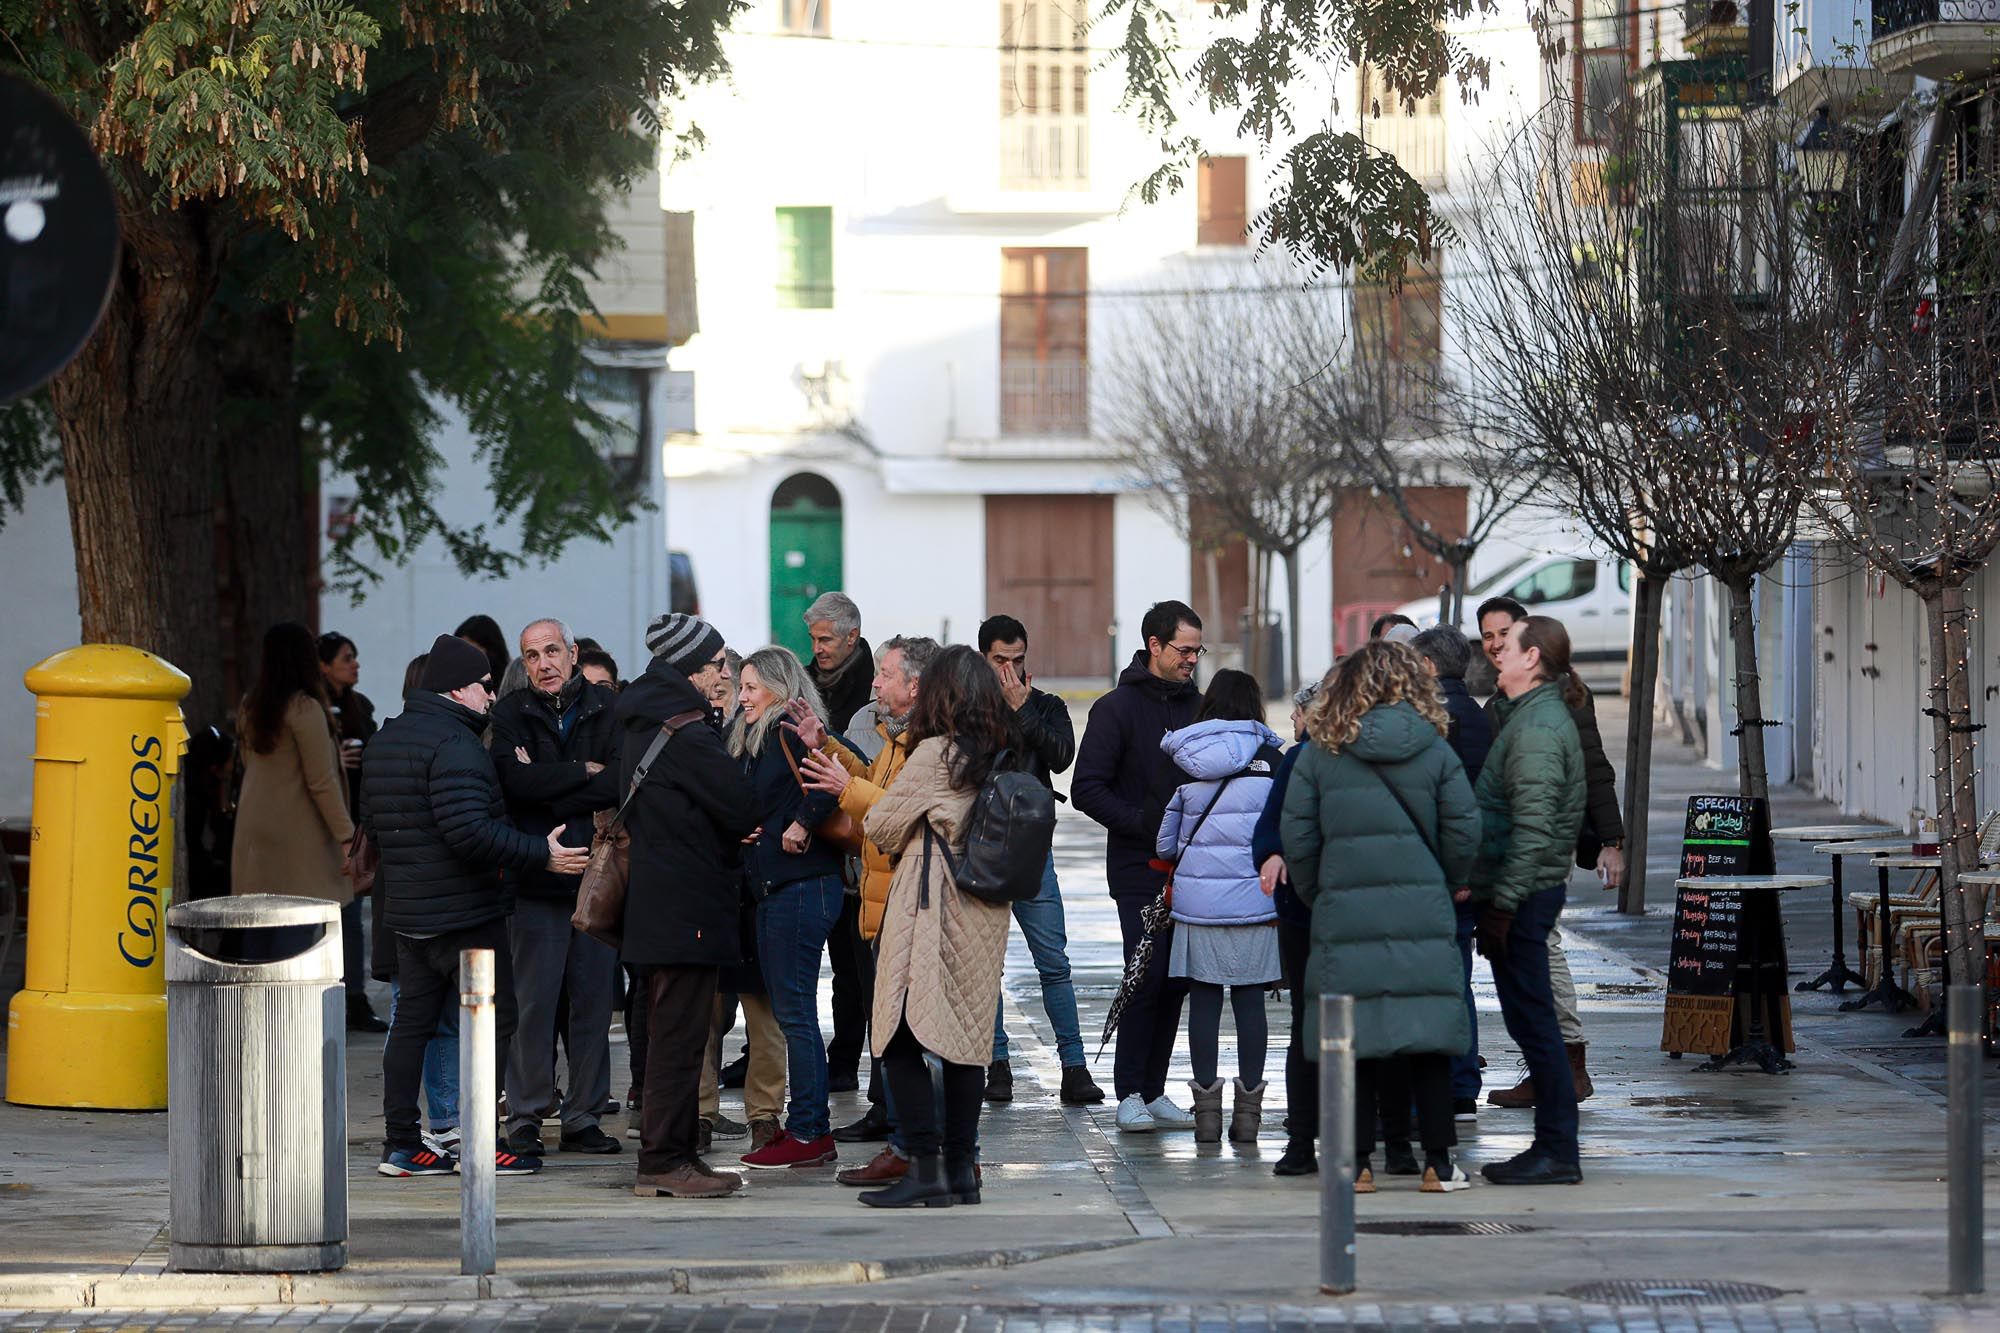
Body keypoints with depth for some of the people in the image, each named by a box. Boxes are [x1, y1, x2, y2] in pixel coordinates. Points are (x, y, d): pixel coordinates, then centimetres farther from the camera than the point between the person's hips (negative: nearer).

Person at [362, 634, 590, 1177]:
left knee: (412, 1021, 11)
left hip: (407, 909, 9)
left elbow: (372, 822, 21)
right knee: (493, 1019, -2)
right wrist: (540, 853, -21)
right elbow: (469, 830, -27)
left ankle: (401, 1144, 12)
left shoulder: (385, 741, 14)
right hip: (463, 910, -9)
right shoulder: (454, 743, -18)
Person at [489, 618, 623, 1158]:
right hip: (536, 876, -2)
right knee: (534, 998, -2)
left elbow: (624, 781, -8)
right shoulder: (509, 714, 3)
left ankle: (583, 1117, 12)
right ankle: (525, 1118, 5)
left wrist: (548, 786, -11)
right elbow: (514, 779, -14)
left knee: (594, 998, 5)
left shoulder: (609, 709, 6)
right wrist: (584, 772, -8)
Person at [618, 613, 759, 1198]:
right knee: (678, 1034, -6)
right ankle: (663, 1162, -5)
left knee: (673, 1034, 15)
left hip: (655, 902, 10)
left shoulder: (641, 724, 13)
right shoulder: (685, 733, -17)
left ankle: (676, 1155, 20)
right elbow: (741, 808, -16)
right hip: (685, 903, -10)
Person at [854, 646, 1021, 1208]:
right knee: (966, 1035, 10)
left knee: (900, 1036, -3)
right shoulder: (1005, 757, 8)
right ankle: (961, 1168, 12)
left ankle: (926, 1167, -9)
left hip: (928, 908, -7)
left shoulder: (936, 753, -11)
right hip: (984, 916, 7)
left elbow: (880, 825, -5)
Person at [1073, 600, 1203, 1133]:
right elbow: (1087, 789, -10)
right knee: (1149, 978, -11)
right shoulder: (1117, 708, -5)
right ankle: (1129, 1095, -3)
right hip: (1139, 870, -6)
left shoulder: (1196, 706, 13)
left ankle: (1153, 1092, 12)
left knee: (1175, 981, 5)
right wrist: (1143, 824, -18)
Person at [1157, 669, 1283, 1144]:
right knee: (1249, 999, 3)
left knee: (1204, 999, 5)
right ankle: (1248, 1108, 5)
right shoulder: (1270, 761, -2)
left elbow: (1166, 840, 12)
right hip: (1254, 898, -1)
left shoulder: (1185, 763, 4)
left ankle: (1207, 1104, 5)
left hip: (1196, 896, 1)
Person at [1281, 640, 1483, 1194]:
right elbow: (1464, 832, 0)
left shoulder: (1321, 754, 0)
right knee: (1429, 1044, 7)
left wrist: (1317, 897, 14)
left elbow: (1297, 837, 1)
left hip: (1345, 915, 0)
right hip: (1424, 916, 0)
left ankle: (1357, 1164, 6)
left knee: (1355, 1043, 5)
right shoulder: (1436, 752, 1)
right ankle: (1438, 1164, 8)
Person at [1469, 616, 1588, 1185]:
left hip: (1523, 894, -10)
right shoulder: (1527, 716, 17)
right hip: (1528, 893, 10)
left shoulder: (1537, 727, -15)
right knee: (1528, 1019, 12)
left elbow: (1532, 825, -21)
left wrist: (1503, 903, -22)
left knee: (1531, 1019, -6)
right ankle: (1552, 1147, 16)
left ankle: (1558, 1152, -4)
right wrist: (1495, 898, 18)